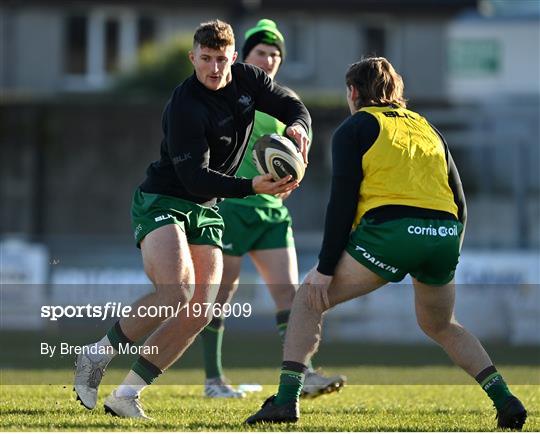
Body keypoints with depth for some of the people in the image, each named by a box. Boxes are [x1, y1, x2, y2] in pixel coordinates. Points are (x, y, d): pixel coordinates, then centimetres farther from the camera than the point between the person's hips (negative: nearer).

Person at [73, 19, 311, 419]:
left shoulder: (247, 80, 1)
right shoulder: (185, 107, -22)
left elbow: (292, 106, 10)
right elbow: (194, 176, -27)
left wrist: (297, 125, -16)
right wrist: (252, 187, -37)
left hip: (205, 211, 7)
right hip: (161, 202, -7)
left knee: (199, 314, -5)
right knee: (176, 293, -29)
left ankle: (126, 395, 1)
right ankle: (98, 356, -9)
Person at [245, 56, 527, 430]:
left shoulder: (354, 129, 9)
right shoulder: (426, 127, 26)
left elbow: (342, 202, -1)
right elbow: (459, 202, 21)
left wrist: (325, 269, -1)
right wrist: (447, 257, 29)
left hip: (390, 231, -5)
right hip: (445, 233, 5)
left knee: (309, 299, 9)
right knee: (440, 325, 29)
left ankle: (287, 399, -4)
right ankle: (506, 402, 15)